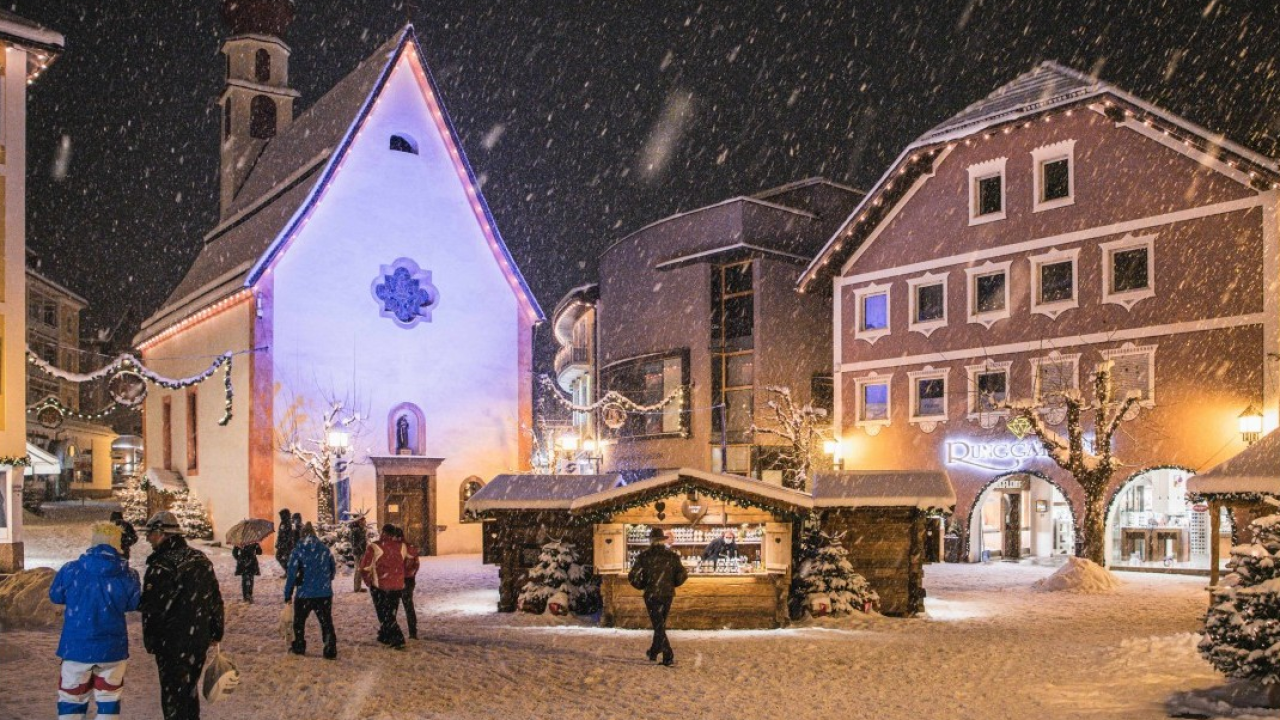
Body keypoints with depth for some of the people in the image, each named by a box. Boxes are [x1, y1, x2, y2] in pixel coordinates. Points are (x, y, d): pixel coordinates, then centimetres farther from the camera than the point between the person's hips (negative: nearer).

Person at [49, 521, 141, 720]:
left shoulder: (70, 570, -11)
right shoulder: (128, 575, -10)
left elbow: (55, 596, 6)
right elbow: (133, 605, 5)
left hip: (76, 647, 0)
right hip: (112, 648, 0)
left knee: (71, 700, 14)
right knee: (109, 701, 13)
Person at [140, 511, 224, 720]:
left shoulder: (160, 566, -17)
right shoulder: (201, 559, 6)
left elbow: (151, 608, -16)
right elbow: (216, 599, 11)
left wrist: (150, 640, -4)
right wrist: (216, 632, 18)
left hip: (173, 642, -7)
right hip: (201, 639, 7)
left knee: (173, 694, 3)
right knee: (189, 689, 20)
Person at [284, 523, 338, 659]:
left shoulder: (298, 550, -7)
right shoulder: (325, 550, 2)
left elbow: (291, 574, -8)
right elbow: (333, 570, 11)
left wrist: (288, 594, -1)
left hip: (304, 593, -2)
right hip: (325, 593, 2)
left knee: (299, 621, 19)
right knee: (326, 622, 6)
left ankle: (299, 647, 29)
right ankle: (330, 650, 0)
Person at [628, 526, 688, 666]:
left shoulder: (644, 556, -8)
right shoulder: (672, 556, -2)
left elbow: (633, 577, -12)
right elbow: (682, 575, -5)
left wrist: (642, 586, 7)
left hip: (651, 595, -3)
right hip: (668, 595, 3)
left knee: (658, 625, 2)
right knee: (660, 624, 20)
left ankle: (668, 657, -6)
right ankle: (653, 652, 31)